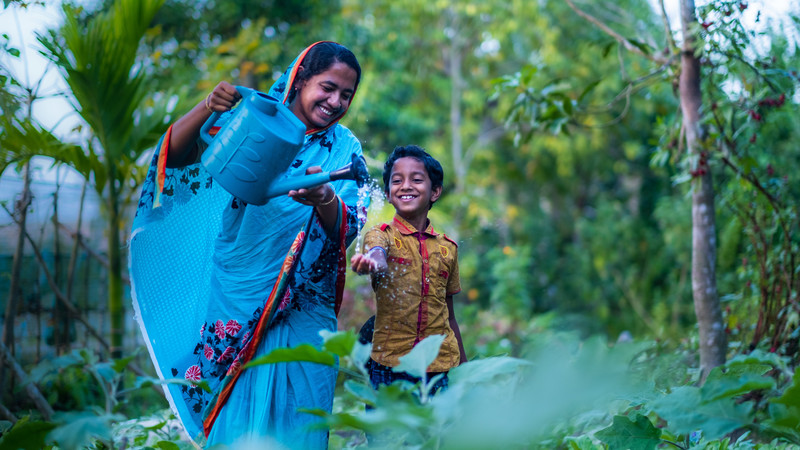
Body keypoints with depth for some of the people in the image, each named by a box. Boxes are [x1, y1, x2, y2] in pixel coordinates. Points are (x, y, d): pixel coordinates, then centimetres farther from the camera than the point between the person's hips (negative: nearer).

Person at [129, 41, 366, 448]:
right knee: (234, 414, 0)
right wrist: (207, 108, -23)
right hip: (238, 300, -1)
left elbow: (347, 229, -7)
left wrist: (324, 199, -29)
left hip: (304, 310, 2)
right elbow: (174, 155, -5)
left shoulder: (344, 149, 7)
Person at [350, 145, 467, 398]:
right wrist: (370, 263, -50)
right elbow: (379, 257, -26)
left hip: (440, 367, 3)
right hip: (389, 365, -2)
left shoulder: (447, 248, 11)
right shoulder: (381, 235, 0)